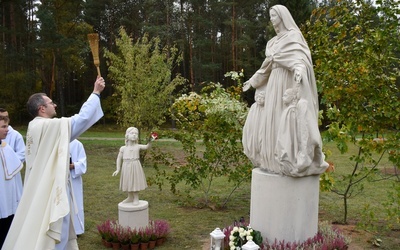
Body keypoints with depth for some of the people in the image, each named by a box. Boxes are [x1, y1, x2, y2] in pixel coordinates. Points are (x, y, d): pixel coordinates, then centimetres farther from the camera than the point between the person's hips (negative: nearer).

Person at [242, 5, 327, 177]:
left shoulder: (292, 35, -6)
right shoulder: (273, 41, 20)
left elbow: (299, 55, -25)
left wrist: (299, 68, -47)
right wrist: (253, 80, 34)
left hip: (288, 82, -9)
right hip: (274, 83, 9)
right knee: (272, 121, 7)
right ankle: (275, 159, 13)